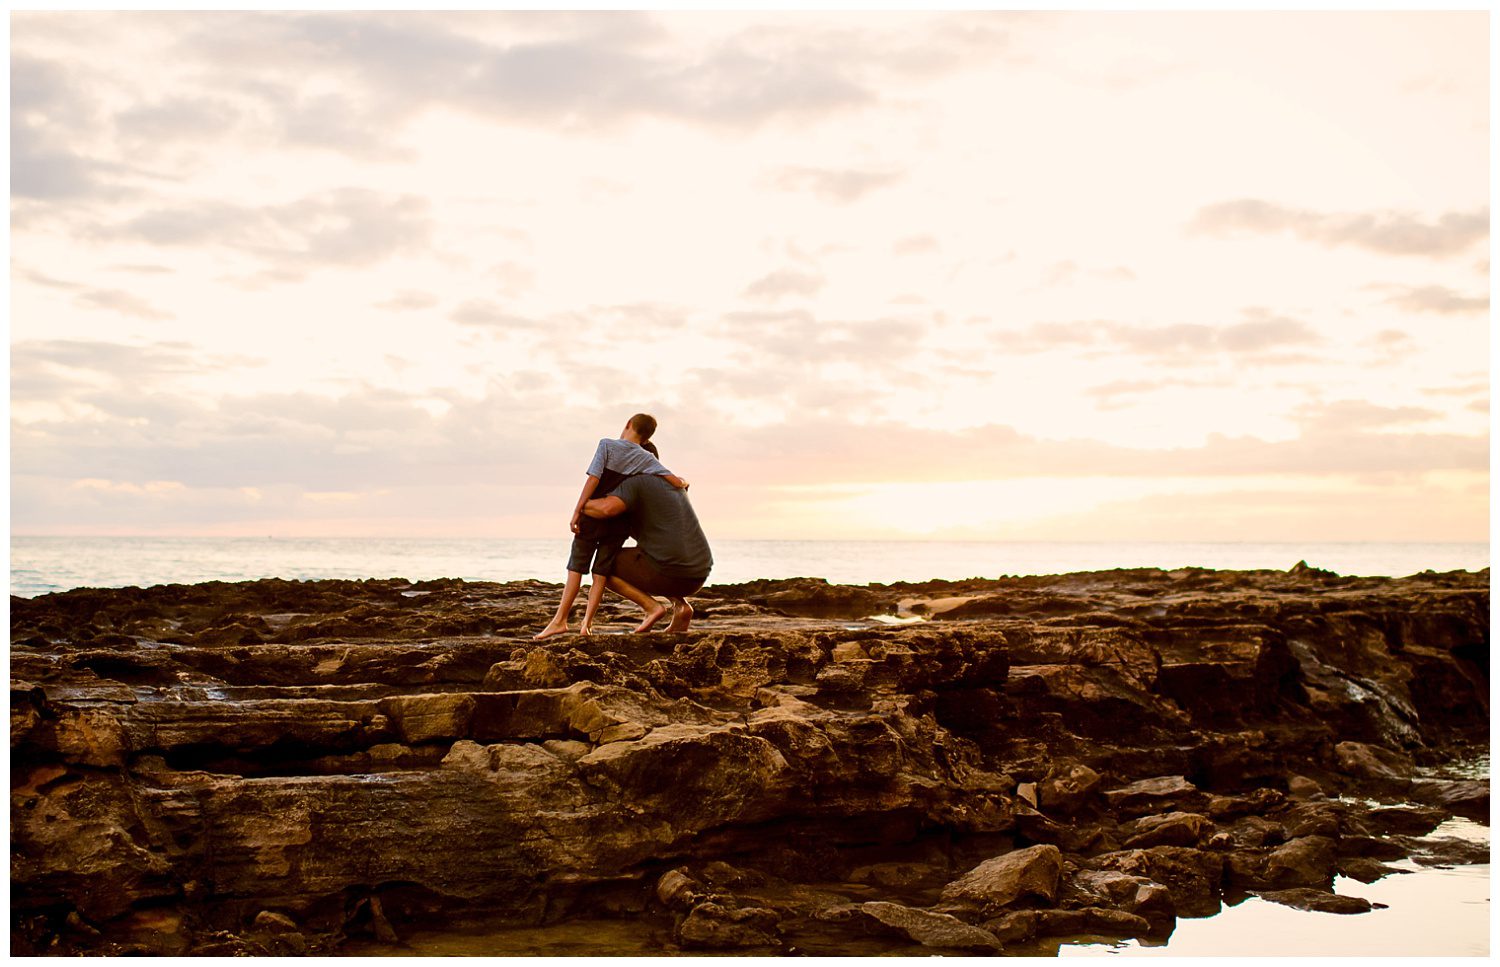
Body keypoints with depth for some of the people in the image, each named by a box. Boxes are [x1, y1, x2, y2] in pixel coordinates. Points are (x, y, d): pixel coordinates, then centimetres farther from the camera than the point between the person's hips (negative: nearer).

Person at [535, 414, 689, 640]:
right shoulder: (647, 458, 1)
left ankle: (559, 621, 4)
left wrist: (577, 511, -13)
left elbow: (593, 479, -13)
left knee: (576, 568, 5)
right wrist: (683, 484, 19)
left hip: (594, 515, -2)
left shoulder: (607, 445, -4)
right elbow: (676, 482, -5)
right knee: (601, 573, 8)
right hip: (619, 523, 2)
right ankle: (587, 622, 1)